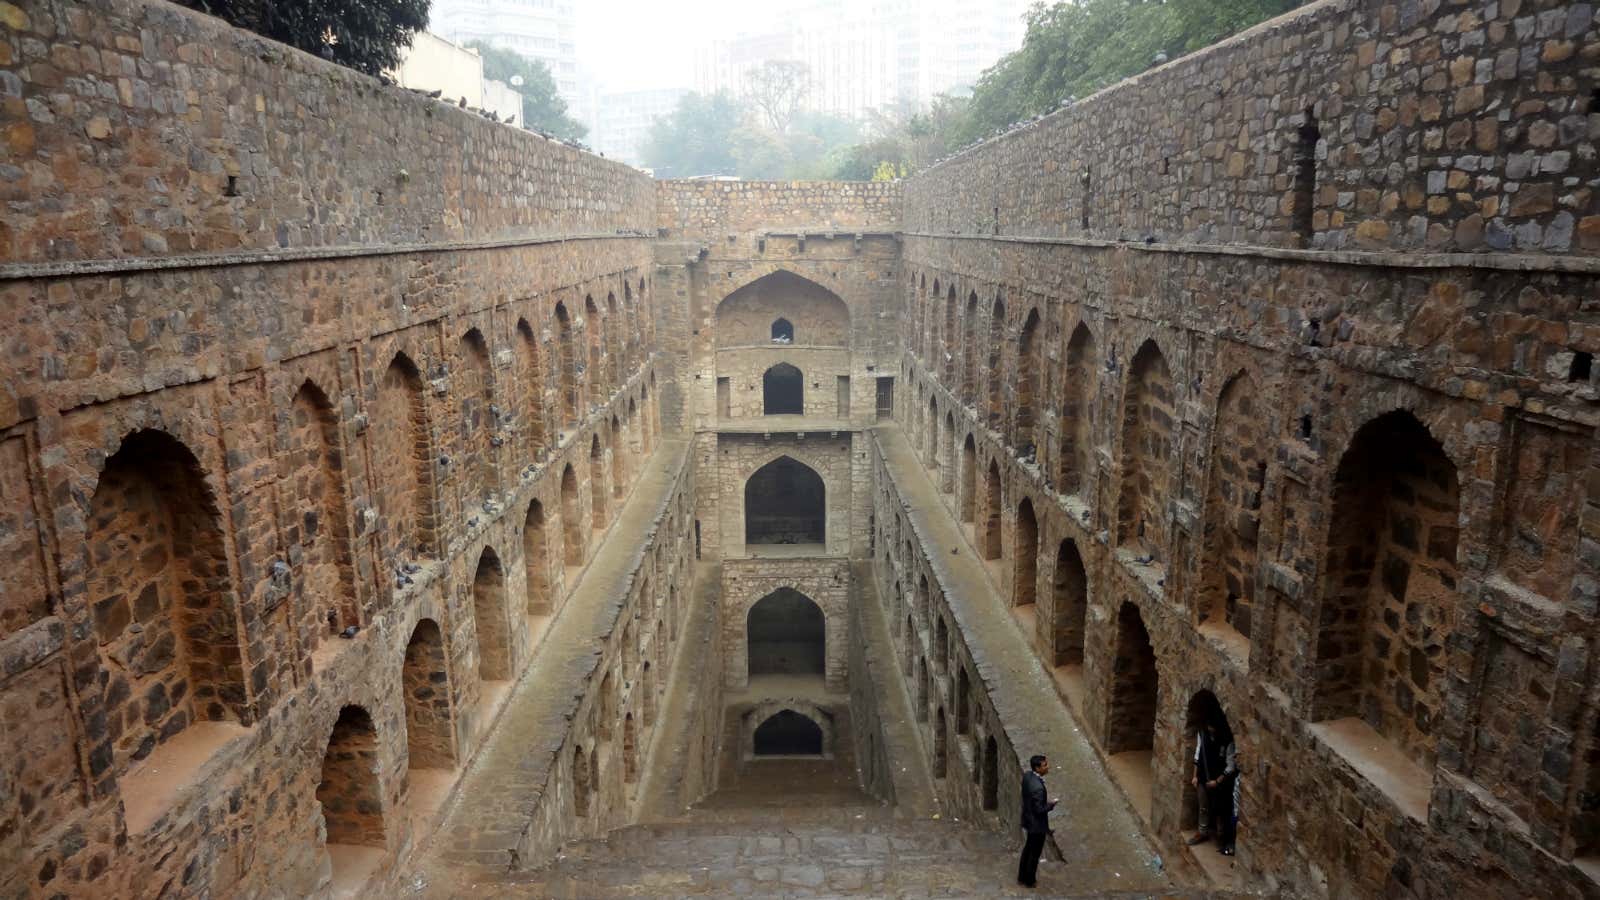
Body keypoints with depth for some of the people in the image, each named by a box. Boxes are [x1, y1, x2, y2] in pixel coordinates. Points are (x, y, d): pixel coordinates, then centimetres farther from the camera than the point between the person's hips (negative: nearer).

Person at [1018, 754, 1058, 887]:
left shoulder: (1027, 775, -9)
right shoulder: (1038, 788, -36)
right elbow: (1039, 810, -27)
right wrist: (1051, 804, -12)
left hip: (1028, 819, 8)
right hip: (1037, 824, -8)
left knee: (1028, 848, 26)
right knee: (1034, 853, 14)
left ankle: (1022, 877, 42)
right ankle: (1029, 881, 33)